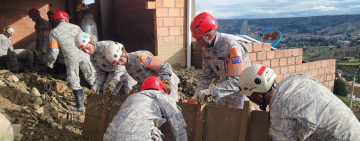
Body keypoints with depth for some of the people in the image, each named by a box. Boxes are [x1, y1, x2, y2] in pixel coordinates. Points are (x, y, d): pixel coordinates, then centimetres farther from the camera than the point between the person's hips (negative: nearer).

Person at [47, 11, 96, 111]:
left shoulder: (54, 32, 2)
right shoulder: (75, 27, 6)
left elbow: (54, 51, -1)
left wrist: (51, 62, 14)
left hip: (71, 58, -1)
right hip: (83, 55, 2)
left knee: (74, 82, 11)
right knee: (91, 78, 14)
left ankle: (80, 105, 16)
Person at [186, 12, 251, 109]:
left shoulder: (231, 45, -27)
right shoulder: (206, 48, -4)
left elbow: (237, 81, -33)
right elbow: (206, 76, 4)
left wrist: (210, 91, -35)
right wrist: (196, 95, -8)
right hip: (225, 94, 7)